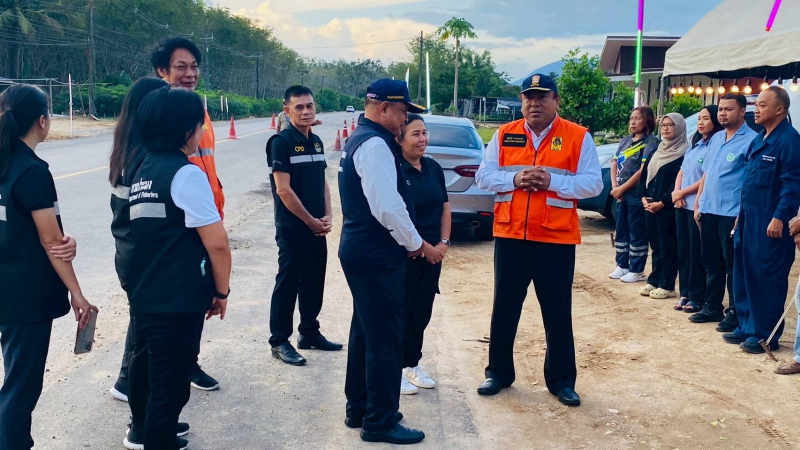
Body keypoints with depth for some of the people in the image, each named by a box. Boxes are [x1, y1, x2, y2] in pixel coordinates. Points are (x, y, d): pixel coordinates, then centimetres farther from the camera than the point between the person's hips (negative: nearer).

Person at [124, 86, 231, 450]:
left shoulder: (143, 171, 10)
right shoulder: (186, 173, -15)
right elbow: (216, 242, -18)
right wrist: (222, 289, -4)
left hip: (144, 295, 9)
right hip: (177, 301, -9)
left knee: (148, 363, 25)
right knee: (171, 382, 2)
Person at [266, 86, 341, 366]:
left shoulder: (316, 141, 10)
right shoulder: (281, 142, -12)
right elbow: (283, 190, -17)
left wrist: (327, 217, 1)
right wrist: (311, 221, -13)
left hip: (317, 227, 7)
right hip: (292, 228, -7)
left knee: (314, 282, 14)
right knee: (288, 283, -1)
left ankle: (309, 333, 27)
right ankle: (279, 342, 8)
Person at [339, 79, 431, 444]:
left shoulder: (360, 138, 15)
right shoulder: (375, 144, -19)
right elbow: (388, 206, -25)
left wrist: (406, 241, 15)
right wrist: (418, 244, -13)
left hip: (362, 251, 11)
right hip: (376, 257, -11)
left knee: (366, 331, 18)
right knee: (384, 338, -2)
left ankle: (359, 409, 30)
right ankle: (380, 422, 9)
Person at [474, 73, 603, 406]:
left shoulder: (578, 137, -1)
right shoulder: (504, 135, 6)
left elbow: (593, 183, -6)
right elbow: (483, 176, 3)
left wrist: (552, 182, -19)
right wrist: (514, 179, -15)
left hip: (556, 240, -2)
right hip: (510, 236, 2)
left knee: (558, 312, 8)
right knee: (504, 307, 11)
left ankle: (561, 380, 21)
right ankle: (499, 373, 26)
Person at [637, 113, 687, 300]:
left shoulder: (684, 153, -7)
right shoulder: (657, 150, 17)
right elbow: (645, 174, 15)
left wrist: (662, 202, -17)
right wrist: (644, 197, 0)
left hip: (668, 207, -7)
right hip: (650, 205, 7)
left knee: (668, 246, -2)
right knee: (655, 245, 12)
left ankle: (667, 286, 3)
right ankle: (654, 281, 19)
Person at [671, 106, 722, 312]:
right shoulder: (694, 145, 16)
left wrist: (682, 193, -6)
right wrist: (677, 193, -3)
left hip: (698, 206, -8)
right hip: (682, 205, 8)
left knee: (697, 253, -2)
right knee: (683, 250, 10)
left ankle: (697, 297, 5)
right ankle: (685, 293, 18)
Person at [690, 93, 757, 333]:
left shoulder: (751, 140, -11)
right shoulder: (715, 138, 14)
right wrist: (698, 203, 14)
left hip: (731, 214, -7)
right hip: (708, 211, 7)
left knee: (733, 266, 1)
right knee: (711, 263, 15)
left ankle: (735, 313, 10)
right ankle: (712, 308, 25)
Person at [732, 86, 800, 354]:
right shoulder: (759, 139, 16)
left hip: (770, 222, -9)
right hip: (749, 219, 9)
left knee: (767, 279, -3)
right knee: (744, 273, 13)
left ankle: (765, 335, 6)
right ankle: (746, 326, 23)